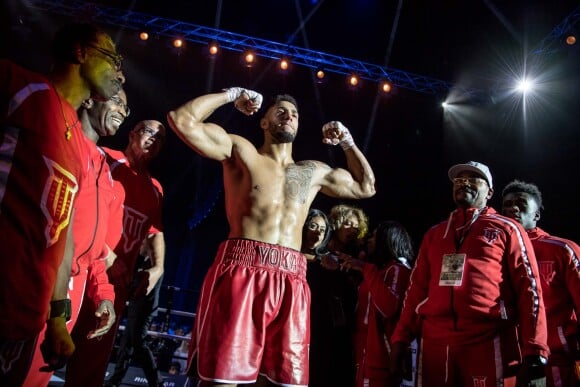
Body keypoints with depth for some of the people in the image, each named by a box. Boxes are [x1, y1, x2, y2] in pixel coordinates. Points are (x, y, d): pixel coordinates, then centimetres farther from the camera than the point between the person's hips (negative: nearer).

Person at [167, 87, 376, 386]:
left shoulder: (314, 171, 24)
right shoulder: (241, 151, 13)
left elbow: (366, 187, 36)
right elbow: (181, 119, 5)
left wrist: (347, 142, 30)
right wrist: (231, 95, 13)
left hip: (291, 281, 4)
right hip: (241, 271, -4)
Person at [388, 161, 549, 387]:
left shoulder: (506, 229, 8)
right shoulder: (434, 234, 20)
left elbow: (529, 289, 0)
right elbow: (417, 289, 15)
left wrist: (534, 351, -9)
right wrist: (400, 339, 7)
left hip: (488, 342, -3)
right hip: (433, 343, 4)